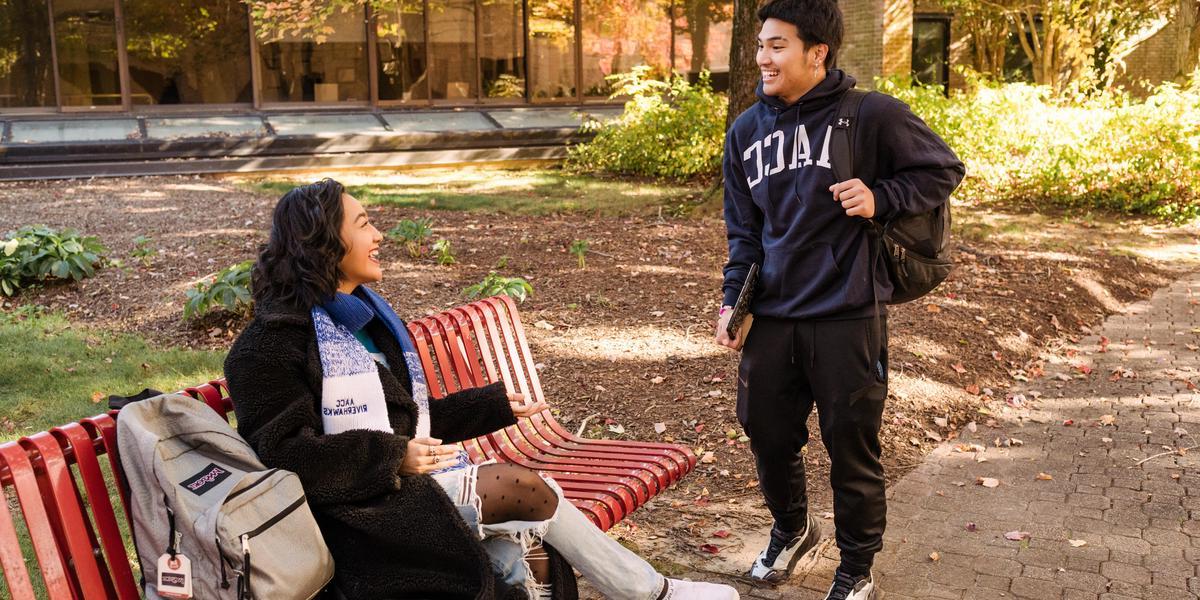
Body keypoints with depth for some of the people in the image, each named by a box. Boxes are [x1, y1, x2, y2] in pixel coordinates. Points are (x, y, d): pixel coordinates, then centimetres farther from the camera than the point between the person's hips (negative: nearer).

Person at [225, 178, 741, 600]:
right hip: (366, 509, -8)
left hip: (416, 484, 8)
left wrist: (498, 406, 19)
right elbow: (283, 451, -17)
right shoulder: (270, 346, -8)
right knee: (526, 486, -16)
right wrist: (393, 457, -24)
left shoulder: (364, 315, 18)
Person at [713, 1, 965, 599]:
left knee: (852, 448, 7)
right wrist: (733, 302, 2)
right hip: (771, 319, 5)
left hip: (847, 319, -4)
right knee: (766, 433, 14)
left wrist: (881, 199, -14)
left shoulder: (871, 116, -7)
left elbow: (944, 170, 3)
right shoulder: (746, 131, 7)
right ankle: (791, 527, 44)